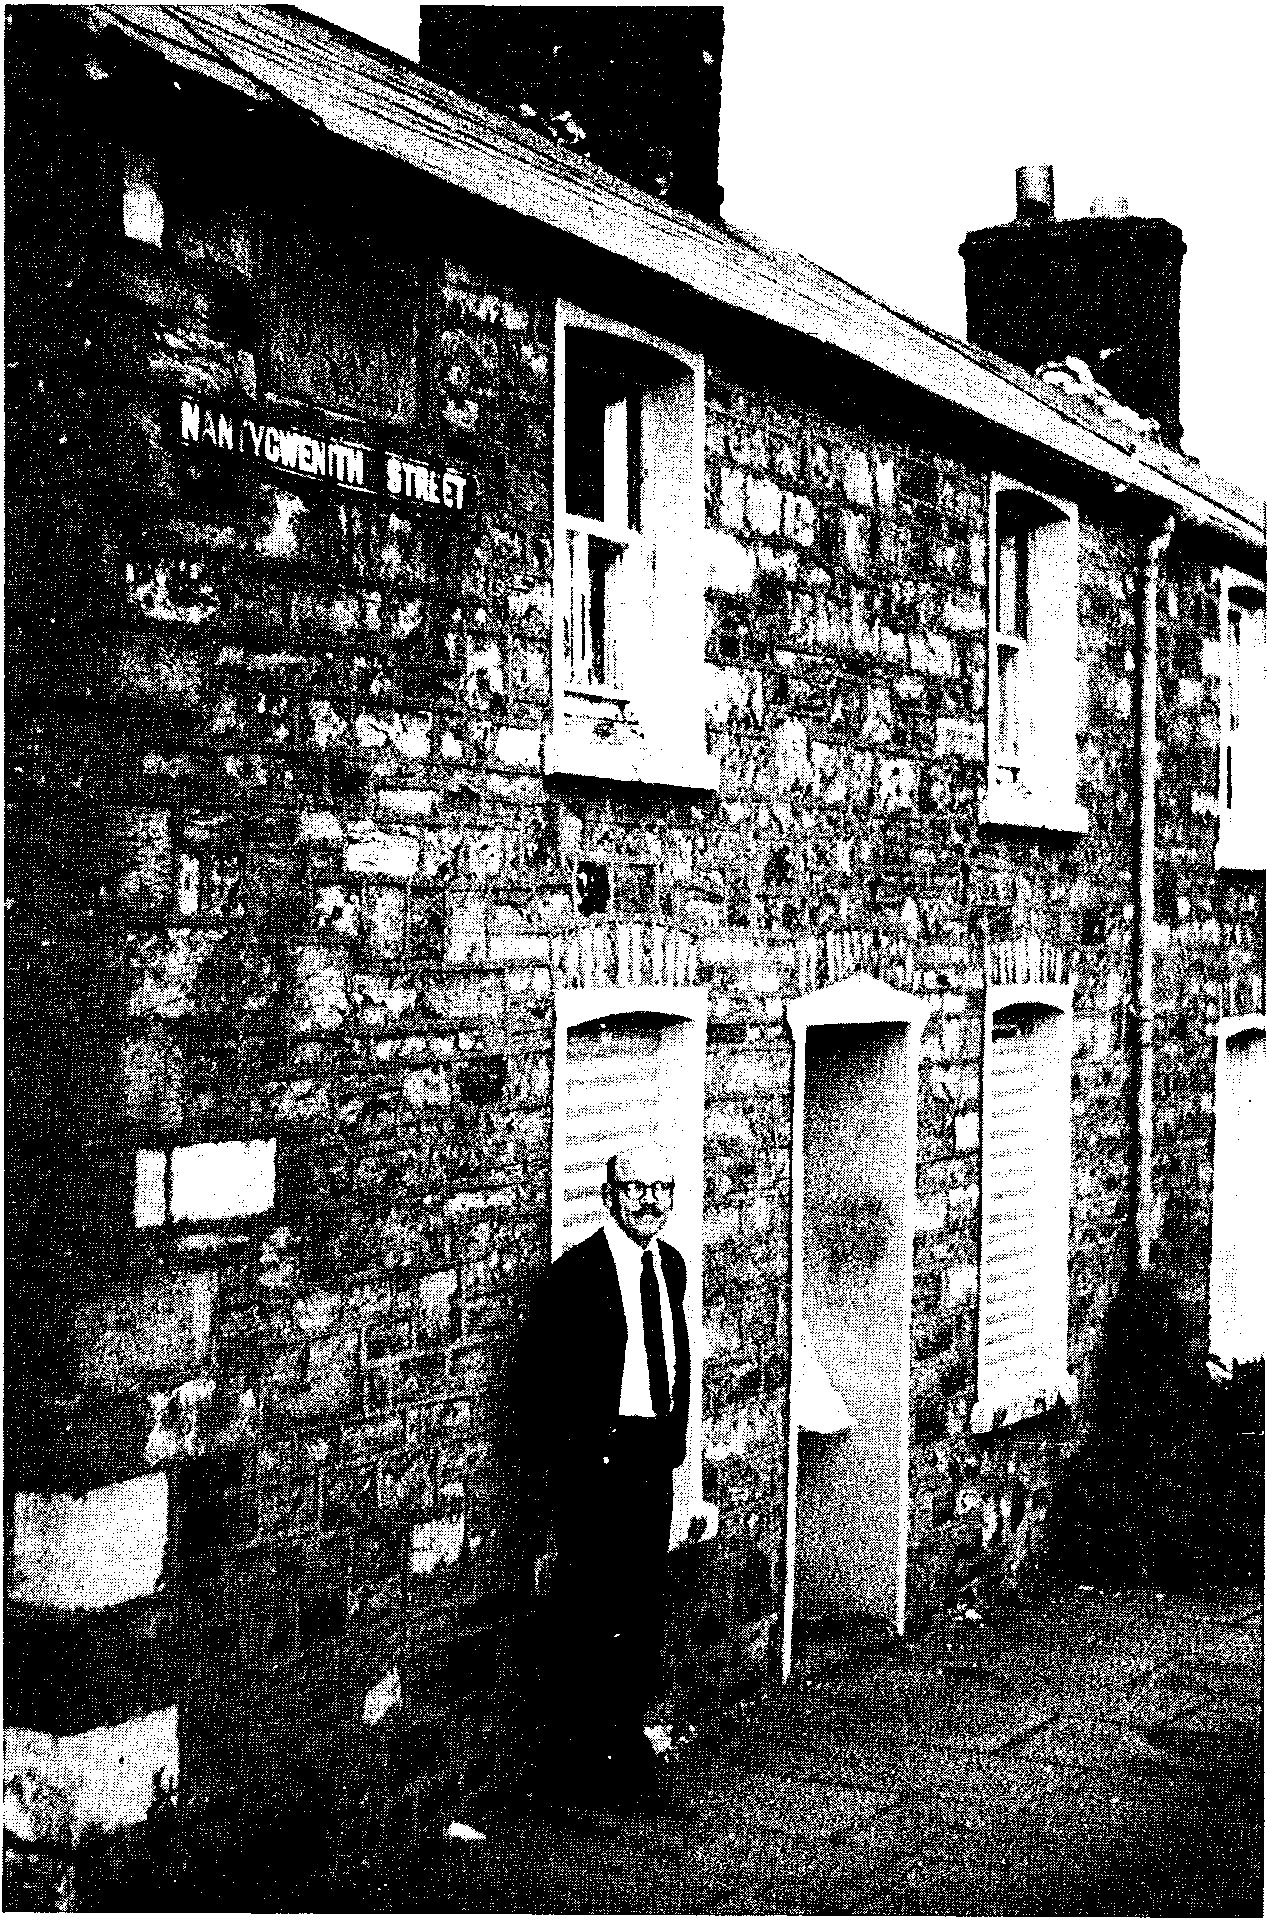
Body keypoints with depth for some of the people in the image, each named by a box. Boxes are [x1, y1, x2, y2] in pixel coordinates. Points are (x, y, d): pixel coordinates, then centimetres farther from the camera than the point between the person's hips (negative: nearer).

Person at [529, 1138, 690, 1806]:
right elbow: (550, 1380, -13)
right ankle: (577, 1752, 8)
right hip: (595, 1459, -7)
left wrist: (675, 1436, 13)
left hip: (655, 1456, 7)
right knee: (588, 1608, -3)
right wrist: (581, 1455, -14)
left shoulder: (670, 1264, 10)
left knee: (647, 1603, 13)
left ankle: (627, 1734, 25)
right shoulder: (577, 1271, -12)